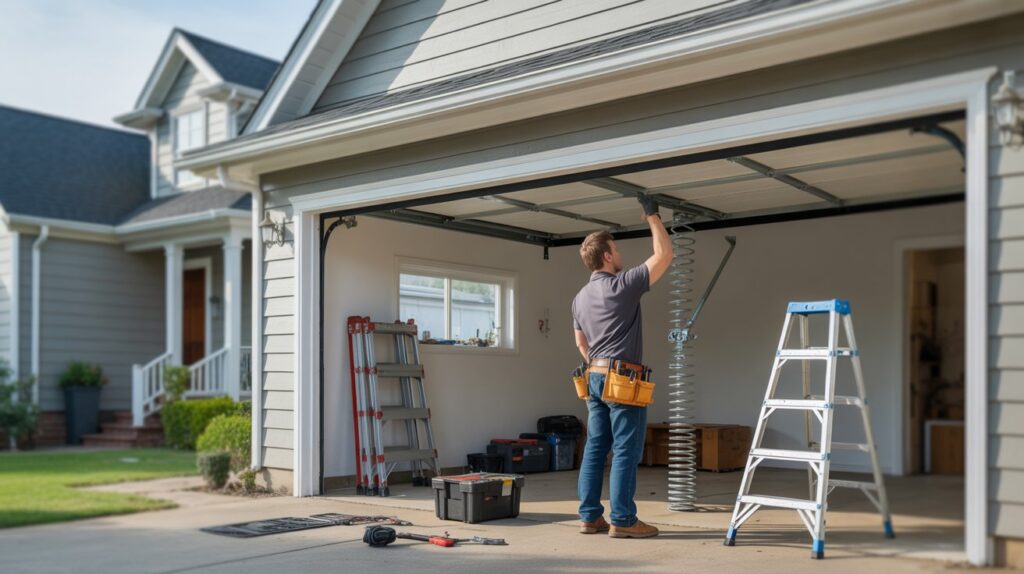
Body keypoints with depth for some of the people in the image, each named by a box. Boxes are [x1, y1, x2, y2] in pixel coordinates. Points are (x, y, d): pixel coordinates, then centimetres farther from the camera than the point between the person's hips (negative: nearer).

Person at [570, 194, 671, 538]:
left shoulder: (580, 297, 13)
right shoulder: (623, 285, -10)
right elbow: (664, 254, -5)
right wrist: (652, 217, 4)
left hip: (595, 377, 8)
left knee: (595, 448, 8)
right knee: (625, 451, -4)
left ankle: (590, 517, 11)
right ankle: (622, 520, -2)